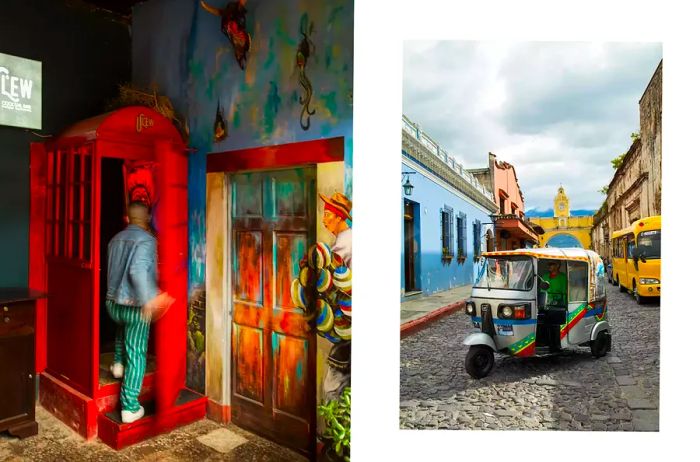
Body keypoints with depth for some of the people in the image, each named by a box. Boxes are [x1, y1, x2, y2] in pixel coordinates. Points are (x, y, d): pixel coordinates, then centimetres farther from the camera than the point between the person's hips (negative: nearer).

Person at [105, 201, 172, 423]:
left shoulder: (115, 239, 9)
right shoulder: (146, 239, -13)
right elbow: (138, 270, -29)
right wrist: (149, 298, -38)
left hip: (112, 303, 7)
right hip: (135, 306, -7)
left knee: (122, 325, 40)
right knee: (136, 354, 2)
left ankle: (118, 363, 34)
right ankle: (130, 407, 6)